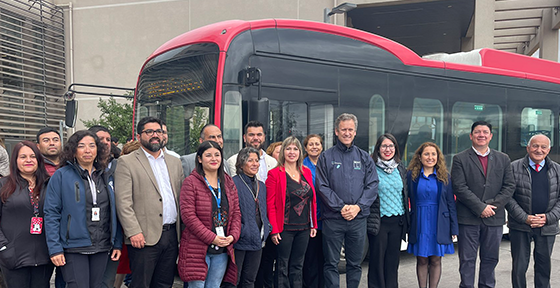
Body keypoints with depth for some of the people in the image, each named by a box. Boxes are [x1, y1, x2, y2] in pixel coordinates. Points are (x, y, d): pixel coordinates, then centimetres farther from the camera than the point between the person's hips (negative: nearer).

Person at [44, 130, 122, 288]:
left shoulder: (105, 177, 11)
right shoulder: (61, 176, -2)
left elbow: (113, 213, 12)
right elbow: (51, 214, -6)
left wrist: (117, 243, 7)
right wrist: (55, 249, -12)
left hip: (102, 248, 4)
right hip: (73, 249, -4)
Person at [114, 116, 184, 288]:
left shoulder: (175, 162, 16)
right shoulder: (126, 162, 0)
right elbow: (123, 201, -8)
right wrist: (133, 232, -16)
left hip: (172, 235, 5)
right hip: (145, 237, -5)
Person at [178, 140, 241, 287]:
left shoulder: (229, 183, 12)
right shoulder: (190, 182, -6)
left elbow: (236, 213, 11)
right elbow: (188, 215, -13)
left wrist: (233, 236, -6)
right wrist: (212, 238, -16)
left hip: (223, 249, 5)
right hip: (197, 249, -5)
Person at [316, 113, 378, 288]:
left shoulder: (364, 157, 10)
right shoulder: (326, 157, 3)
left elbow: (372, 185, 3)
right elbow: (322, 187, -4)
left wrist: (358, 206, -10)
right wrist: (341, 207, -14)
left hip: (358, 218, 2)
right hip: (333, 219, -2)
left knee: (355, 263, 11)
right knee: (331, 263, 3)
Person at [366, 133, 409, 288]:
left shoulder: (400, 169, 11)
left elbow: (406, 194, 17)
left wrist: (406, 219, 14)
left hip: (398, 221, 4)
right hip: (378, 221, -4)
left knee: (393, 259, 11)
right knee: (377, 259, 2)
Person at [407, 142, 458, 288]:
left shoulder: (444, 176, 4)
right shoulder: (411, 175, 1)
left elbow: (451, 203, 5)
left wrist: (454, 228, 1)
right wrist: (406, 226, -4)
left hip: (439, 224, 1)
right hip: (419, 223, -1)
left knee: (436, 260, 6)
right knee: (422, 260, 5)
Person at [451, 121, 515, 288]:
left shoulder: (503, 159, 11)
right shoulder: (460, 159, 0)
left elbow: (509, 186, 5)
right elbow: (459, 188, -9)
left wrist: (493, 205, -9)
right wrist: (480, 207, -14)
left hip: (494, 218, 3)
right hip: (468, 218, -3)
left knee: (490, 258, 12)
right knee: (467, 260, 3)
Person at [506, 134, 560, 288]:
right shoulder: (514, 167, -3)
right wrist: (525, 218, -13)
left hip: (547, 227, 2)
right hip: (520, 226, -2)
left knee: (544, 266, 12)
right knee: (519, 266, 3)